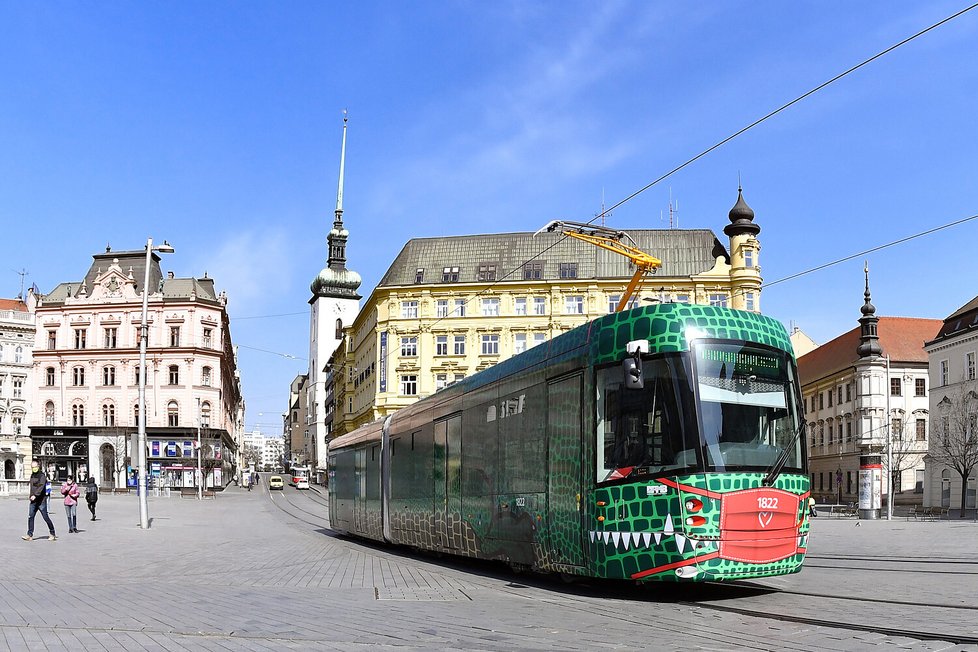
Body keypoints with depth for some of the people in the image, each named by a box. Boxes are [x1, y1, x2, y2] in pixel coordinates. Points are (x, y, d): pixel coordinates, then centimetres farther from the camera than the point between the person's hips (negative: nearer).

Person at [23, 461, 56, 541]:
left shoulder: (42, 475, -10)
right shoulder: (32, 475, 15)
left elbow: (41, 486, -23)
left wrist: (35, 495, -33)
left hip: (41, 500, -7)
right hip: (33, 500, 7)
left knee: (45, 517, -2)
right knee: (30, 517, -1)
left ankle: (52, 534, 8)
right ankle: (30, 535, 1)